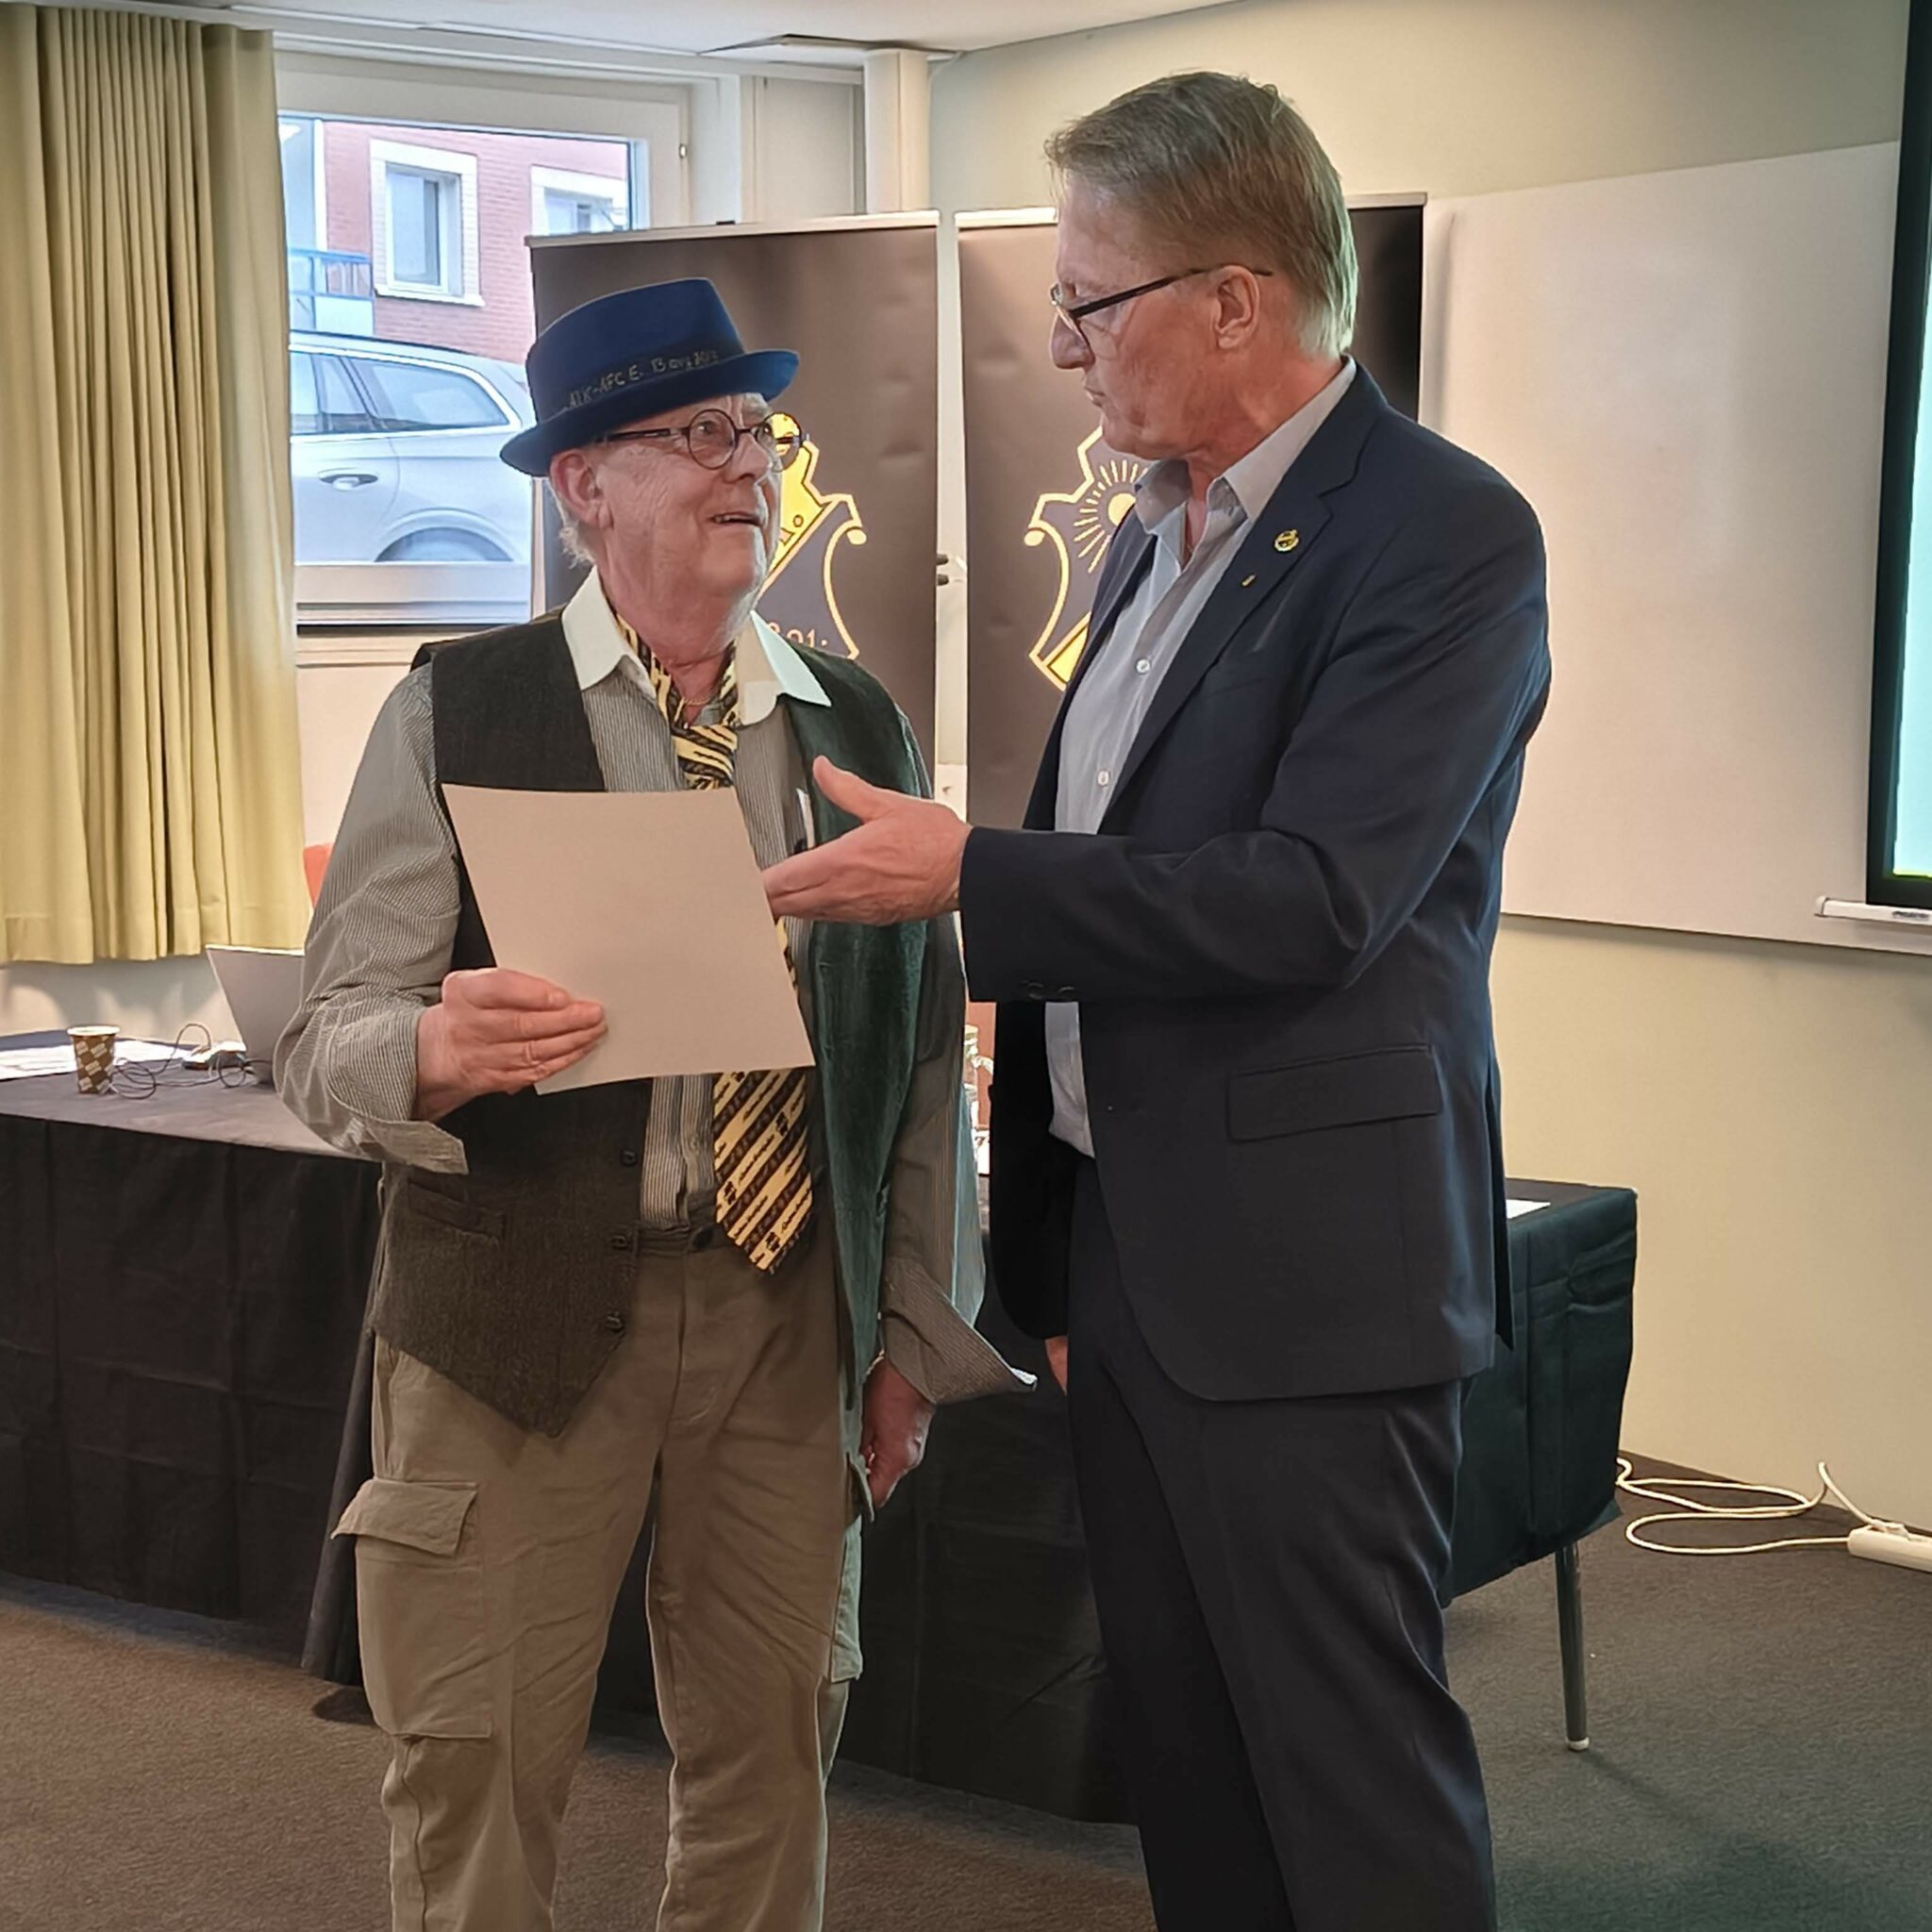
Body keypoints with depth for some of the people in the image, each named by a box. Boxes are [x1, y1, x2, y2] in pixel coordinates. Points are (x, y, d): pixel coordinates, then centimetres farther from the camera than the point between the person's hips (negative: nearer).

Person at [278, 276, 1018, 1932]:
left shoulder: (861, 727, 8)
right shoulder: (456, 714, -2)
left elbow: (923, 1052, 11)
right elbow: (326, 1045, -6)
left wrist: (914, 1338, 10)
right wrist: (437, 1049, -29)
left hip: (793, 1307, 3)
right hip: (526, 1310, -3)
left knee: (769, 1757, 11)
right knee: (478, 1773, 3)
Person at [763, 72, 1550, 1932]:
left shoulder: (1441, 538, -14)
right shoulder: (1154, 537, 14)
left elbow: (1306, 898, -23)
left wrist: (967, 873, -20)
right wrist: (1043, 1252, 17)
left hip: (1298, 1273, -8)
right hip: (1119, 1248, 9)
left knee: (1350, 1780, 1)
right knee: (1183, 1758, 18)